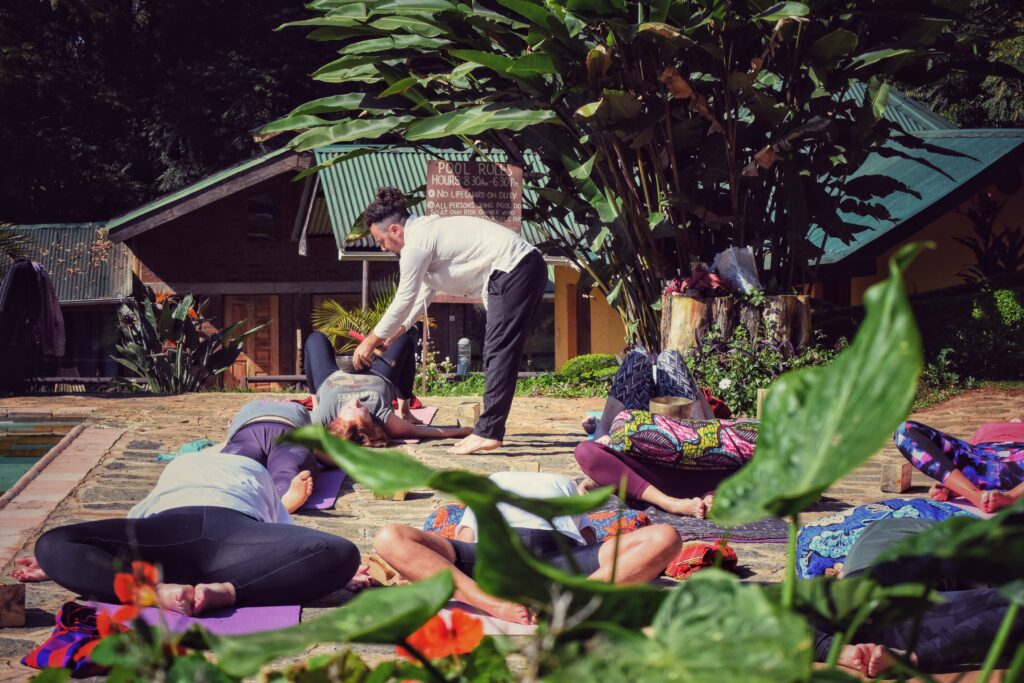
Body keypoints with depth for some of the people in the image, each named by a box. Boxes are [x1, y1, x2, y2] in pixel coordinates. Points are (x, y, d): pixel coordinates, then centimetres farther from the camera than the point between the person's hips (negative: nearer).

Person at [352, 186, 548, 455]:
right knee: (497, 354, 10)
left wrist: (371, 341, 1)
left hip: (514, 270, -10)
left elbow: (404, 301, -9)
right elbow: (424, 293, 26)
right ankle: (488, 430, 11)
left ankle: (488, 433, -16)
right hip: (528, 267, 10)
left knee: (499, 354, -12)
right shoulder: (426, 231, 19)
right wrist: (394, 334, 25)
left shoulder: (416, 244, -12)